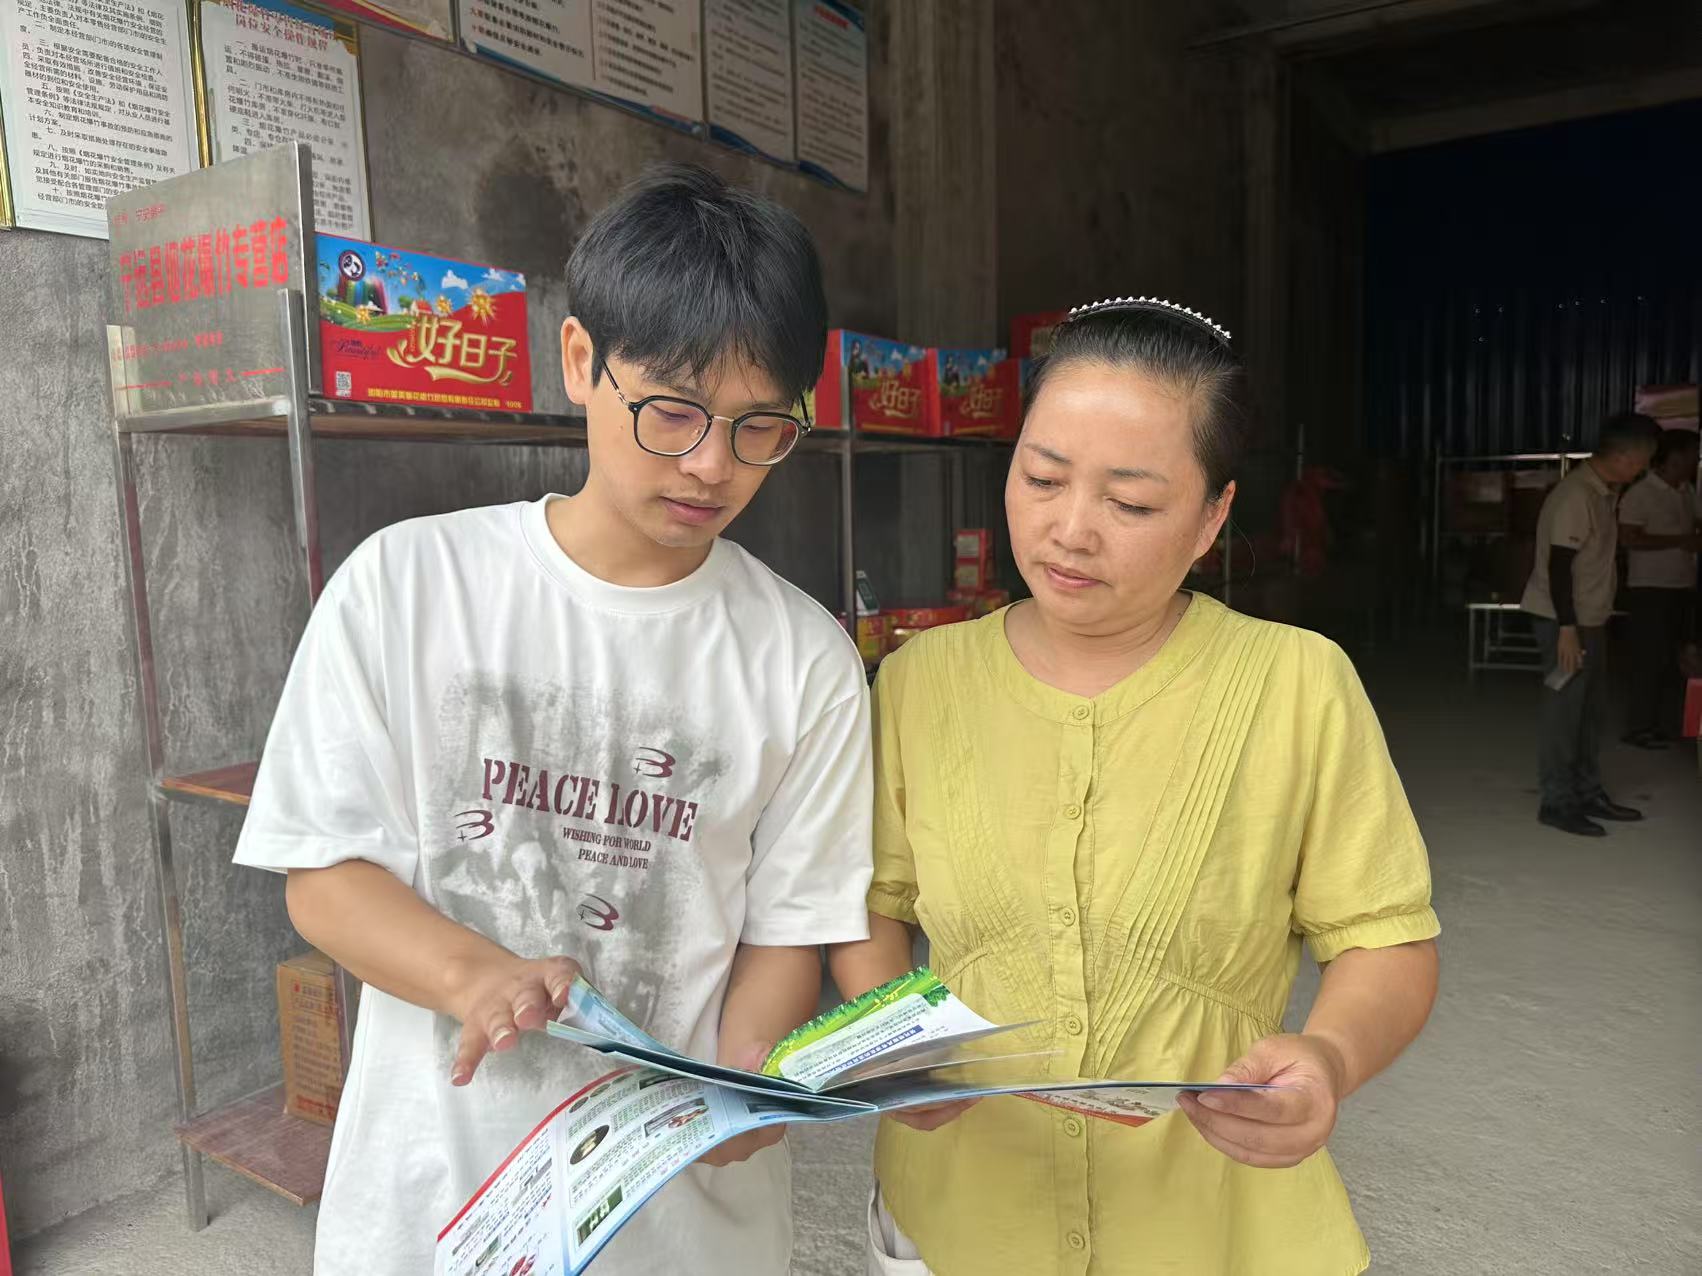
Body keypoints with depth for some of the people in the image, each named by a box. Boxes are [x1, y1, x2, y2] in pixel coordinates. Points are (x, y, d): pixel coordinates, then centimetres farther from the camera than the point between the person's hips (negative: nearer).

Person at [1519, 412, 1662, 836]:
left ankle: (1588, 793, 25)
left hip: (1592, 618, 9)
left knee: (1589, 709, 15)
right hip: (1565, 620, -9)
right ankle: (1557, 802, 6)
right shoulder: (1576, 495, -20)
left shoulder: (1605, 491, 9)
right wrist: (1566, 628, -23)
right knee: (1564, 711, -2)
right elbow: (1558, 565, -22)